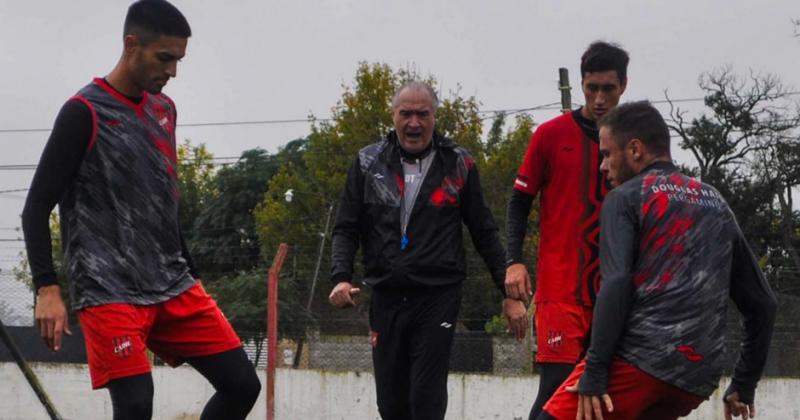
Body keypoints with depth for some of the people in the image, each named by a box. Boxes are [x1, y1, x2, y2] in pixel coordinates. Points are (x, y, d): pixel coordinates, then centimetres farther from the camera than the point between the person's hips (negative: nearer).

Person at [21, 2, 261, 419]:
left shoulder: (164, 109, 14)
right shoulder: (85, 112, -7)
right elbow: (37, 208, -9)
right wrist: (47, 289, -18)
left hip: (174, 287, 7)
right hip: (109, 293, -7)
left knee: (241, 385, -1)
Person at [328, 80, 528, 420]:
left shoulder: (458, 164, 2)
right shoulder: (368, 163, 6)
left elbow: (485, 234, 6)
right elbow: (347, 228, 8)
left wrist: (510, 292, 3)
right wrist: (341, 276, -9)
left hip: (438, 299, -3)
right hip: (386, 298, 3)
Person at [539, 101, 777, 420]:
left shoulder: (626, 198, 3)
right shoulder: (716, 204, 21)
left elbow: (615, 286, -13)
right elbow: (762, 303, 20)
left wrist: (594, 373, -13)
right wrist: (744, 386, 25)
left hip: (639, 360, -6)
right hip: (696, 380, 7)